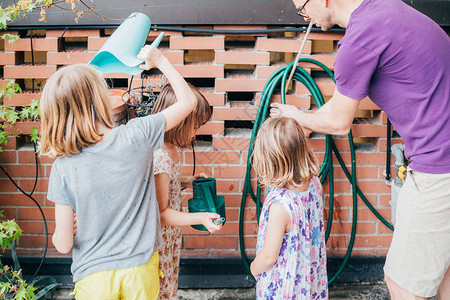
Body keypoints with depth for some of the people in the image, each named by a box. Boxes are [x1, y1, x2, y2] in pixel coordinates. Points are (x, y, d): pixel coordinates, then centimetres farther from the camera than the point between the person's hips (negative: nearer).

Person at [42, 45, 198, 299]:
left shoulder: (64, 169, -16)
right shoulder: (137, 135, -17)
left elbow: (63, 244, -11)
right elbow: (188, 100, -1)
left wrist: (58, 233, 11)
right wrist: (160, 61, 6)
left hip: (94, 277, -1)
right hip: (140, 268, 1)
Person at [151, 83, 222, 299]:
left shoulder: (171, 149, 0)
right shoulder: (159, 158, -30)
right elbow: (161, 213, -25)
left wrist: (186, 182, 7)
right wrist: (200, 218, -32)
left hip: (171, 237, 9)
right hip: (158, 240, -9)